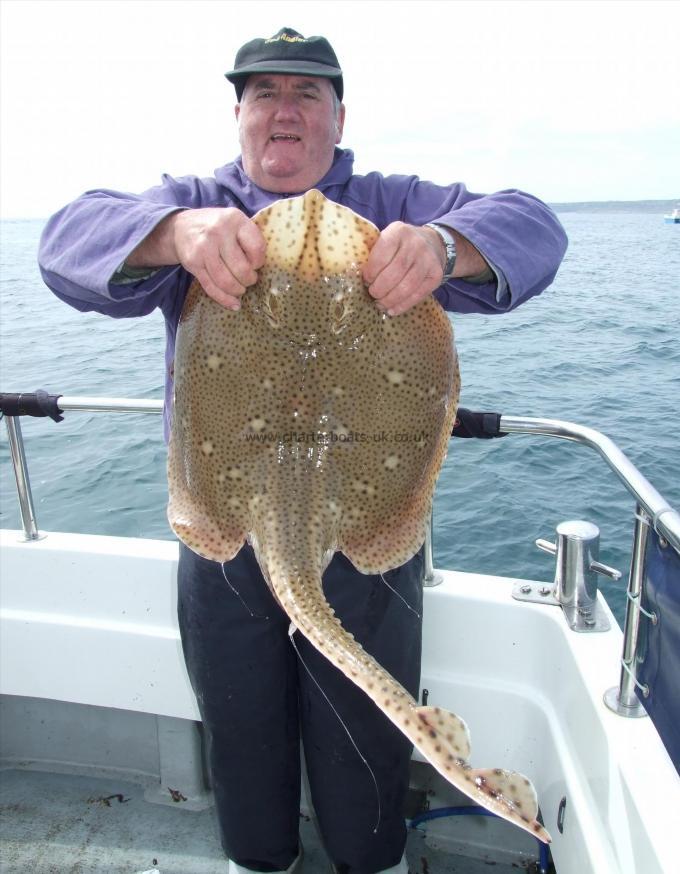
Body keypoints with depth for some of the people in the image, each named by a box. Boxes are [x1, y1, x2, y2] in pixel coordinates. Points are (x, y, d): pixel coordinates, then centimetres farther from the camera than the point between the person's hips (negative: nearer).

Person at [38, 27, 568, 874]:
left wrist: (444, 245, -35)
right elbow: (70, 239, -12)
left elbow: (531, 228, -11)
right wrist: (177, 233, -35)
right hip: (222, 536, 2)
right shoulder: (189, 203, 5)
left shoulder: (395, 207, 2)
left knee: (364, 735, 18)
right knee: (240, 730, 23)